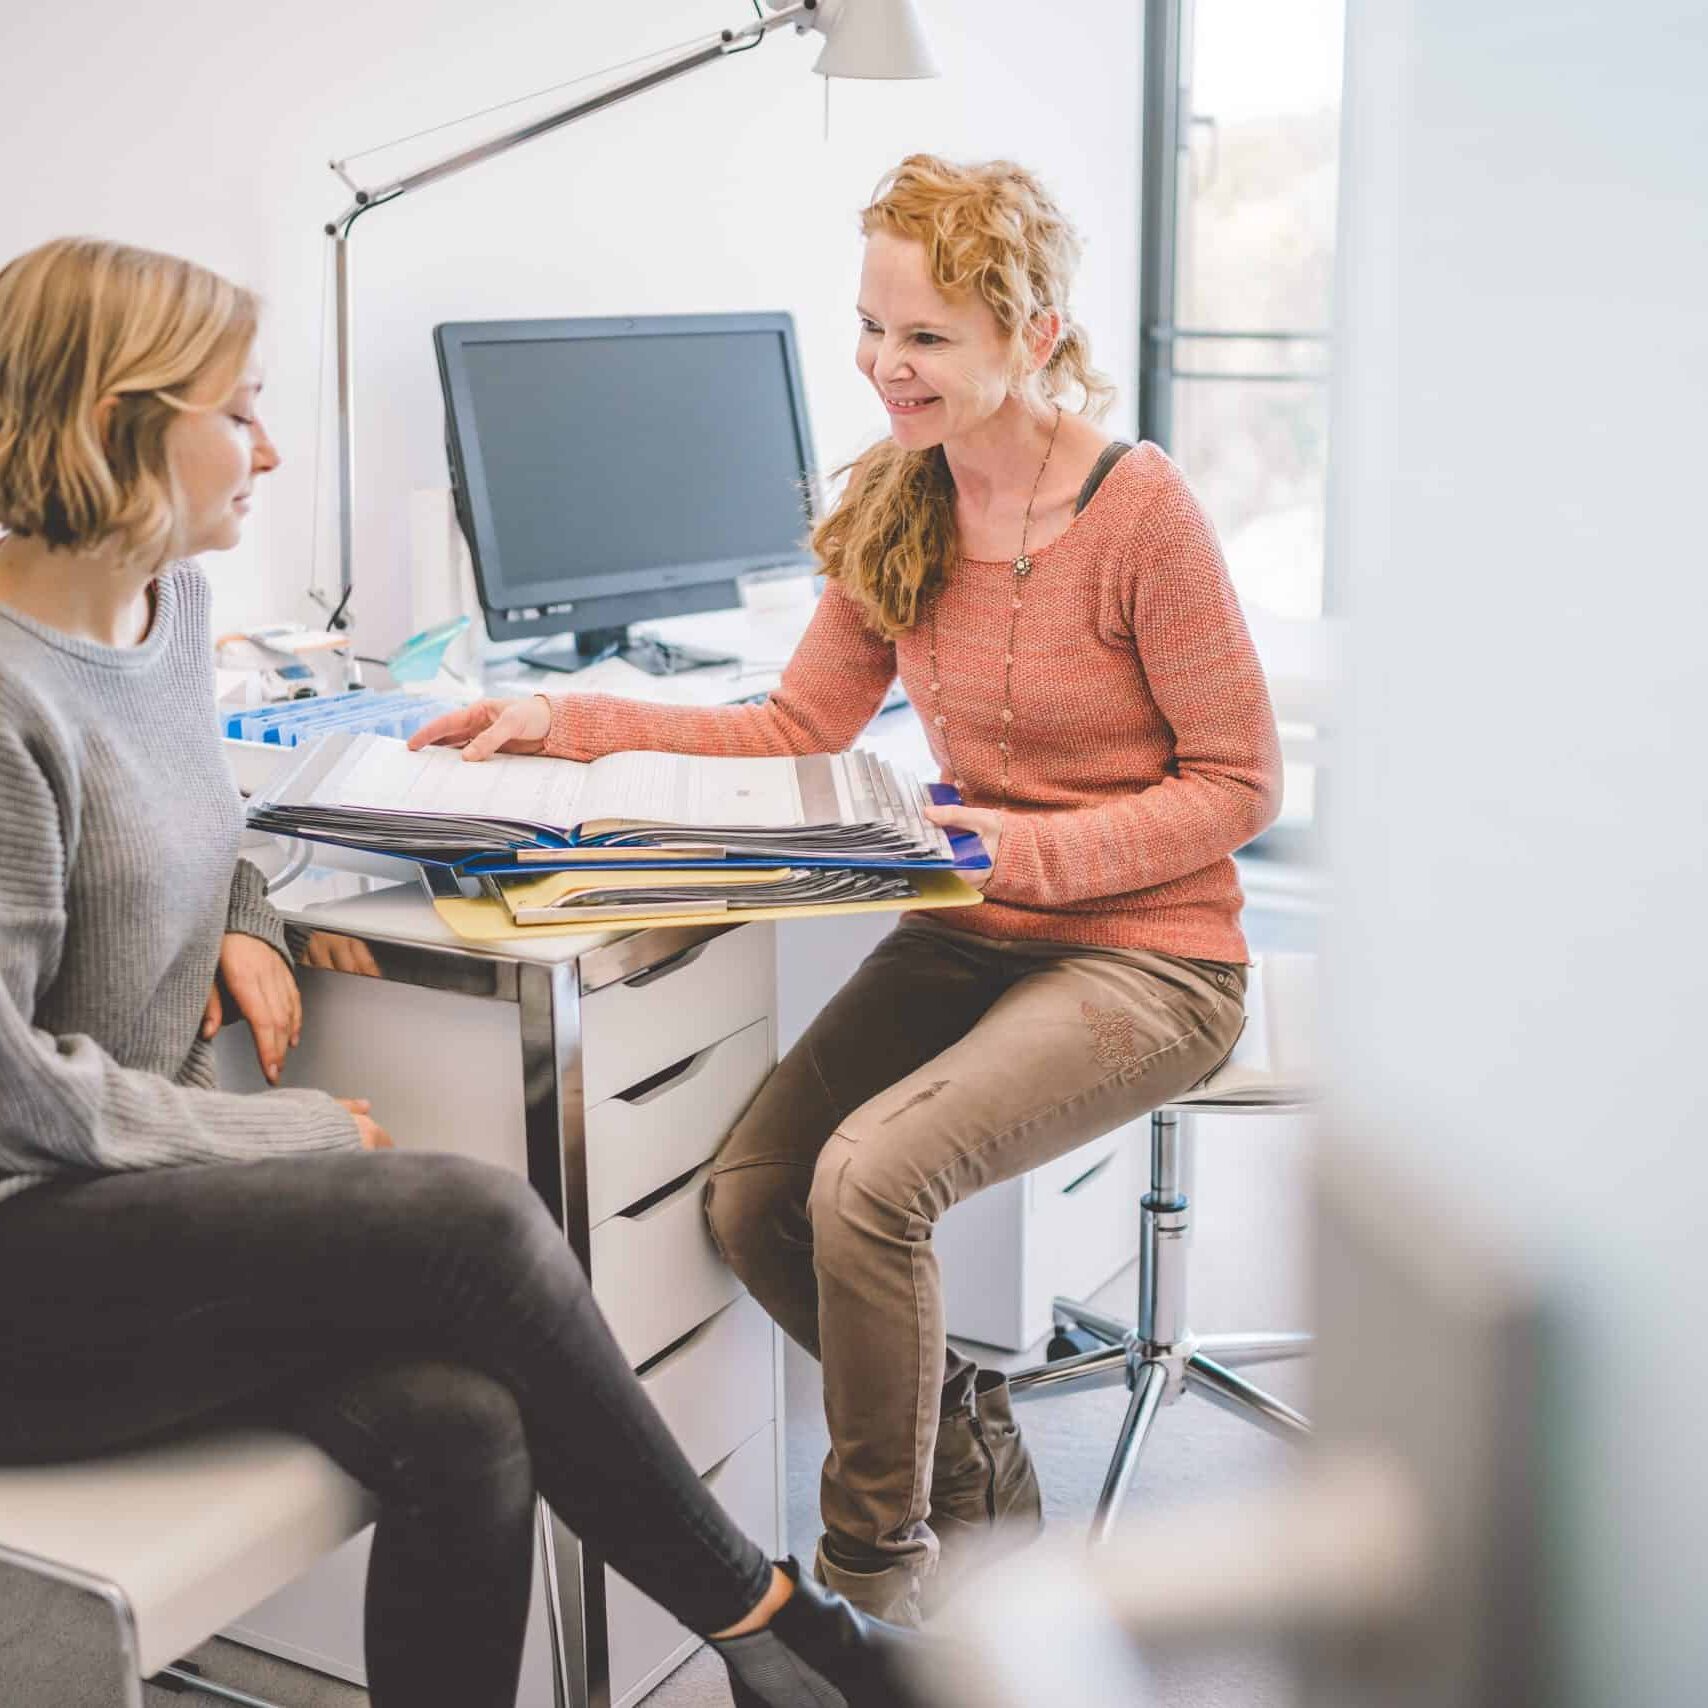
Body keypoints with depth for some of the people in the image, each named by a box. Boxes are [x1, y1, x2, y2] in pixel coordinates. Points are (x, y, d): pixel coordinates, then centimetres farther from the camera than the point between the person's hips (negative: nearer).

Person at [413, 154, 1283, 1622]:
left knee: (866, 1181, -26)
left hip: (1144, 956, -6)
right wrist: (565, 725, 0)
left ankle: (876, 1573, 0)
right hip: (968, 939, 7)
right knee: (750, 1198, -11)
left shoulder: (1139, 509, -16)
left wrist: (1032, 851, -22)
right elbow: (801, 728, 8)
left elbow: (1242, 783, -11)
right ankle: (970, 1452, 17)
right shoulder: (893, 507, 4)